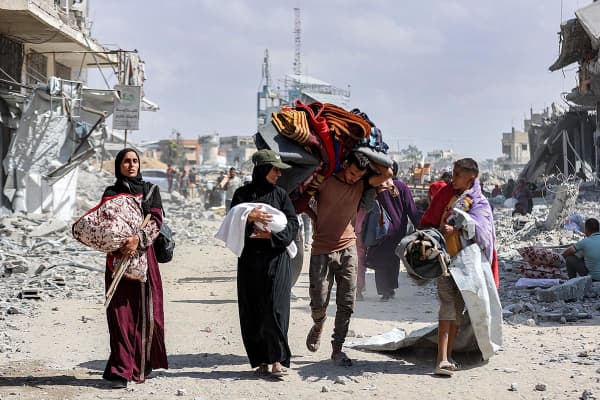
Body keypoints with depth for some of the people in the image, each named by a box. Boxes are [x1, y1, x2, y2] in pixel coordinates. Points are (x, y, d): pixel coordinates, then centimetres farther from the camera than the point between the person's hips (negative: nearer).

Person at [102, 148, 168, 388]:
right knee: (121, 314, -7)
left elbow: (156, 221, -3)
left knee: (146, 312, 0)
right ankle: (121, 371, -8)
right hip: (118, 258, -1)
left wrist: (138, 239, -20)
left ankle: (144, 363, 17)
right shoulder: (111, 193, 10)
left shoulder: (150, 190, 10)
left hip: (144, 255, 1)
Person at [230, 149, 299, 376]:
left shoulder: (280, 195, 11)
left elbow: (293, 224, 3)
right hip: (250, 258, 0)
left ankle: (278, 358, -6)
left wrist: (271, 234, -12)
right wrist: (249, 217, -21)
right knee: (252, 311, 0)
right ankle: (260, 360, 8)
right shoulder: (243, 194, 7)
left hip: (276, 258, 0)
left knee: (275, 307, -11)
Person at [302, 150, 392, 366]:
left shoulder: (361, 184, 3)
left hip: (347, 249, 3)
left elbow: (387, 173, -7)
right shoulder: (323, 181, -6)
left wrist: (365, 157, -1)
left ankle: (337, 349, 10)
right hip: (322, 251, -3)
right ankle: (318, 327, 32)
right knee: (319, 303, -2)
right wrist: (315, 218, 1)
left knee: (346, 304, 0)